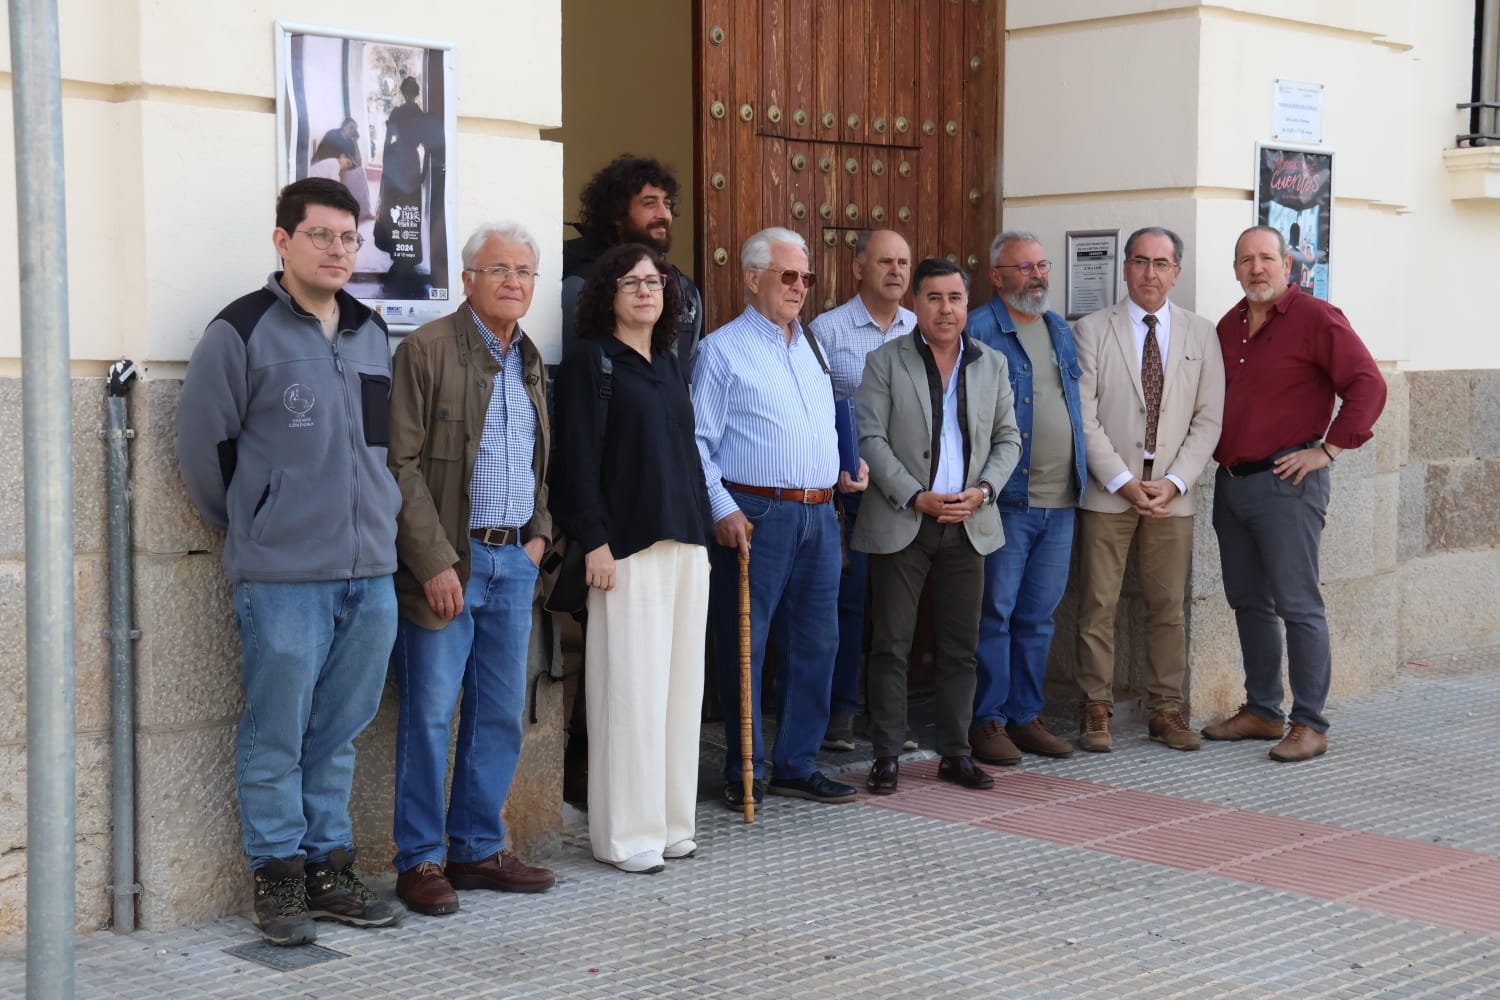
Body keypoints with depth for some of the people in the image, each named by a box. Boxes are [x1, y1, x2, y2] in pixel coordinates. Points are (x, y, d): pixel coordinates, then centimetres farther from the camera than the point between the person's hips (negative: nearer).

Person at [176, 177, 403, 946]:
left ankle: (327, 869, 22)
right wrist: (251, 525, 5)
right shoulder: (242, 332, -7)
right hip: (283, 578, -5)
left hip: (371, 571, 6)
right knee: (276, 738, 2)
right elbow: (202, 444, -3)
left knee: (338, 736, 12)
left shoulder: (372, 332, 12)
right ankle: (278, 878, 13)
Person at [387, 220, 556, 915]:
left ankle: (477, 849, 21)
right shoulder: (427, 350, -8)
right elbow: (403, 464, -12)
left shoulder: (530, 361, 15)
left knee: (500, 715, 11)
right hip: (446, 562, -7)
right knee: (428, 715, -1)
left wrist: (539, 532, 9)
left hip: (515, 560, 7)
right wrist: (435, 563, -16)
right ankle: (419, 860, 9)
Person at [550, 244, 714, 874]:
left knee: (680, 683, 8)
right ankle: (625, 835, 3)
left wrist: (704, 532, 16)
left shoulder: (668, 362, 17)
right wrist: (594, 543, -16)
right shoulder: (591, 361, -4)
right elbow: (578, 458, -10)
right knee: (631, 688, -5)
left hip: (686, 544, 7)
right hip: (628, 547, -7)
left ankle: (670, 821, 16)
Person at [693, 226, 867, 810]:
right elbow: (698, 439, -7)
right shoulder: (723, 349, -2)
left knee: (815, 642, 9)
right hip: (756, 515, -7)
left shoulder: (812, 346, 18)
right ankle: (744, 773, 8)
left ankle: (798, 764, 19)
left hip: (819, 515, 7)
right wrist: (722, 509, -15)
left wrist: (849, 468, 11)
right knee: (744, 647, -1)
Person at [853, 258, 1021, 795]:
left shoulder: (992, 364, 11)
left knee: (961, 646, 7)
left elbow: (1007, 439, 13)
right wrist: (916, 497, -15)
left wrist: (984, 489, -5)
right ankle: (886, 755, 6)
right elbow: (870, 438, -6)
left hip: (968, 525, 3)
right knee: (891, 644, 0)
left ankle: (955, 752, 16)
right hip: (900, 523, -3)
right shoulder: (885, 361, 0)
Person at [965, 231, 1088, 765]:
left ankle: (1024, 716, 20)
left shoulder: (1060, 330, 16)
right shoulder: (978, 330, -6)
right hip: (1007, 499, -7)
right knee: (995, 613, -2)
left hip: (1060, 500, 7)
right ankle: (987, 721, 6)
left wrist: (1081, 476, 17)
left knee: (1039, 616, 11)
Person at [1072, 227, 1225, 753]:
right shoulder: (1091, 330, 1)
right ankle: (1096, 710, 8)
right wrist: (1125, 483, -11)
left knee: (1168, 607, 5)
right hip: (1107, 491, -2)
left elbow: (1209, 418, 5)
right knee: (1098, 606, 0)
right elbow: (1085, 417, -5)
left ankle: (1166, 709, 13)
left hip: (1172, 494, 2)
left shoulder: (1201, 334, 8)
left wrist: (1173, 482, -7)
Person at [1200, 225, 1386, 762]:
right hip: (1231, 480, 8)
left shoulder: (1316, 318, -7)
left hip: (1286, 481, -7)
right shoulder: (1229, 326, 14)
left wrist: (1328, 449, -14)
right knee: (1249, 602, 12)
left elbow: (1368, 384, -13)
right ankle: (1261, 712, 22)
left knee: (1297, 605, -7)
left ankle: (1309, 725, -2)